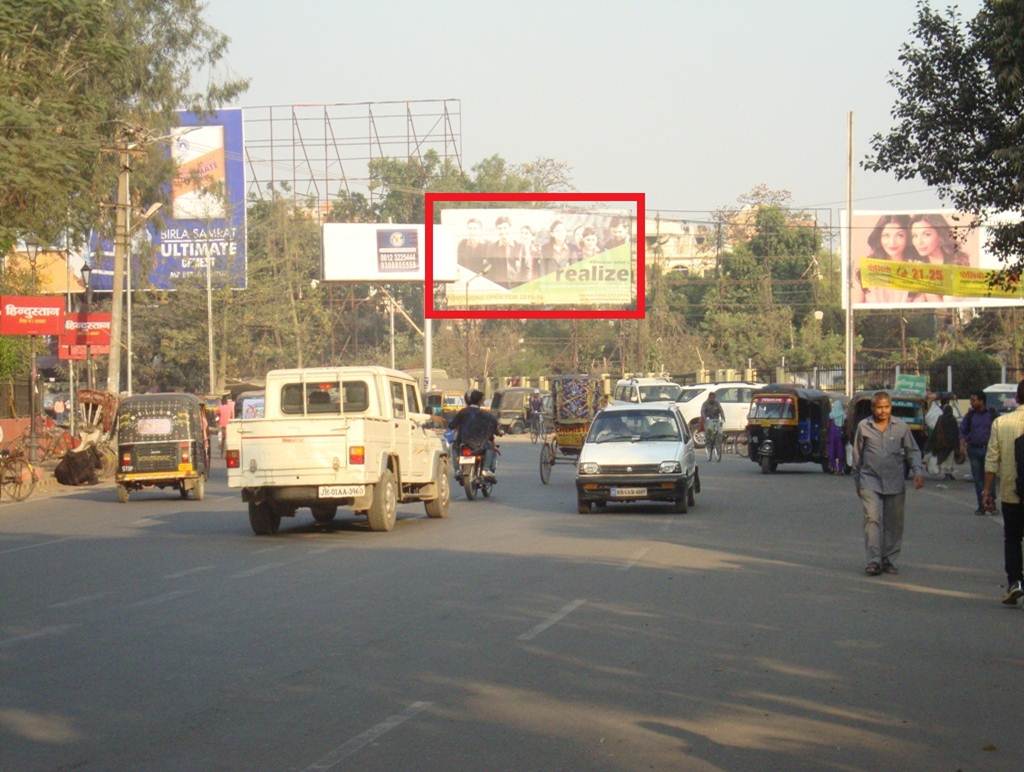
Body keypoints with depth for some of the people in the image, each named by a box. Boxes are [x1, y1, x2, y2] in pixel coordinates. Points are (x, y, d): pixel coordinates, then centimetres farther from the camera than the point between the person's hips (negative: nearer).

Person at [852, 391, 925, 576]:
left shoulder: (901, 427, 4)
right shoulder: (863, 427, 3)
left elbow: (913, 451, 9)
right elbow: (857, 455, 12)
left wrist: (918, 471, -7)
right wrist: (857, 481, 16)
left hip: (895, 483, 2)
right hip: (870, 481, -2)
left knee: (894, 523, 6)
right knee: (872, 519, -14)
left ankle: (889, 560, 18)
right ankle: (873, 561, -16)